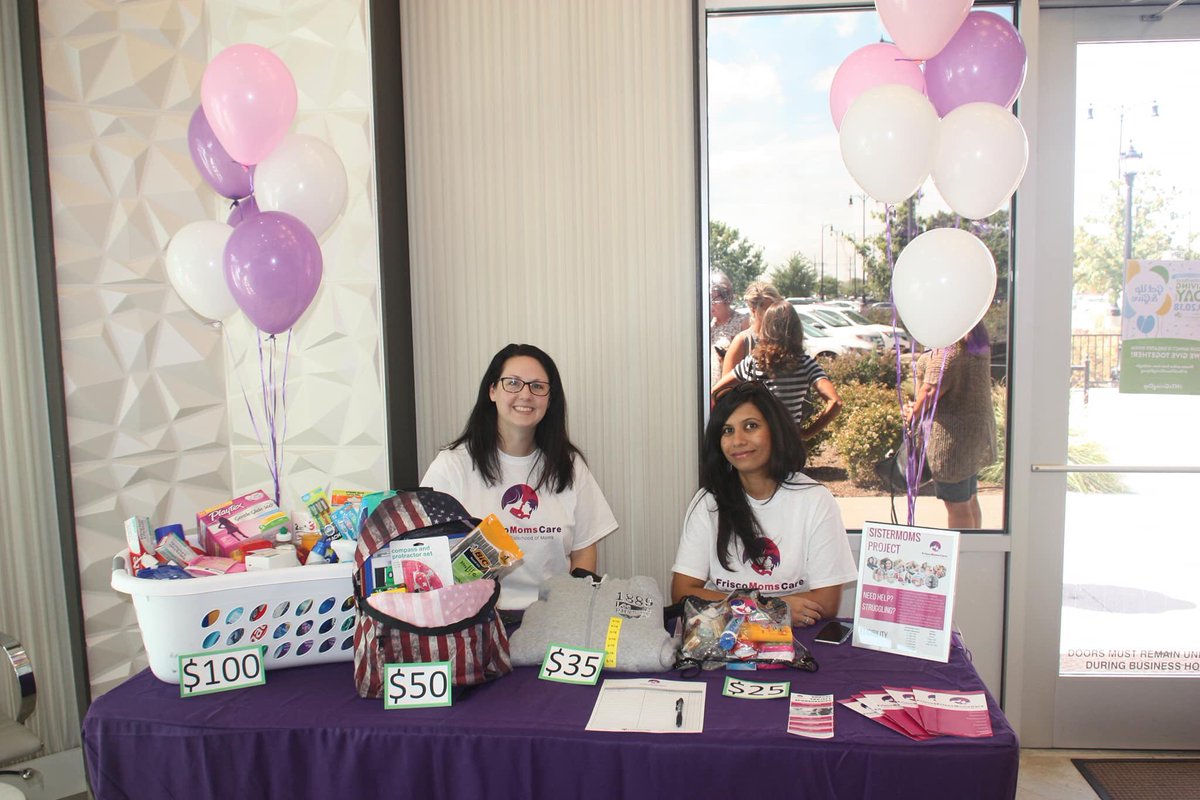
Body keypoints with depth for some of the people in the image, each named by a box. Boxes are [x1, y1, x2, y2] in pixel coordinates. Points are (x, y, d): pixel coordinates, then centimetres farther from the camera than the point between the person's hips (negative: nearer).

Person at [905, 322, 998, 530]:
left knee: (957, 505, 0)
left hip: (952, 434, -10)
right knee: (970, 500, 20)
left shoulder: (948, 352, -23)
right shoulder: (980, 345, 7)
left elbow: (931, 391, -20)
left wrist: (914, 413, -1)